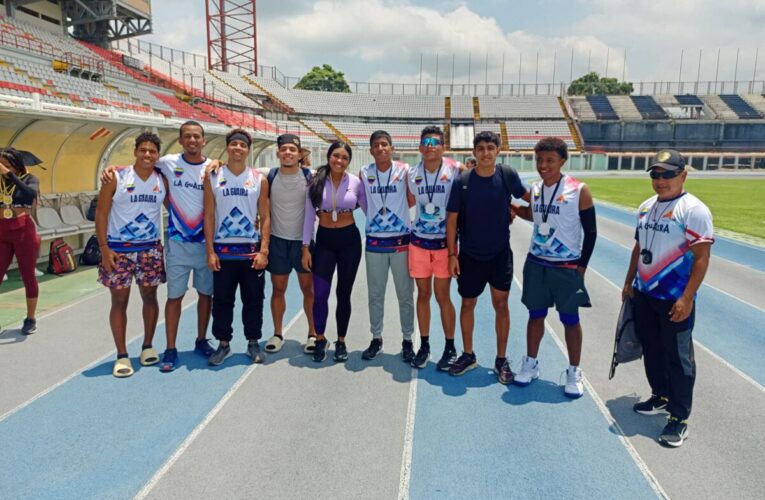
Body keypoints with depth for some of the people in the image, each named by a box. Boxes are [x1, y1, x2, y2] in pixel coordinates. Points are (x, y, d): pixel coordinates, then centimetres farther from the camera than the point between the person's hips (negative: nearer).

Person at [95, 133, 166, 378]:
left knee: (150, 297, 8)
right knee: (119, 300, 2)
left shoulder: (162, 181, 3)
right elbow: (101, 213, -5)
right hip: (119, 249, -3)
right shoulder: (116, 178, -6)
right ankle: (122, 356, 9)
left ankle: (147, 346, 23)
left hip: (151, 248, 3)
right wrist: (104, 248, -11)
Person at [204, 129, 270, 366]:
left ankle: (253, 343, 22)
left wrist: (263, 251, -6)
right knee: (222, 299, 6)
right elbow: (208, 216, 2)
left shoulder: (259, 178, 3)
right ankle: (223, 343, 21)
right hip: (222, 250, 0)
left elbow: (265, 217, 2)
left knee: (253, 299, 6)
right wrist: (210, 251, -5)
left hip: (252, 250, 0)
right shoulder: (213, 177, 3)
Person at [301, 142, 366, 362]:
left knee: (343, 293, 8)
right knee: (320, 293, -5)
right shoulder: (316, 182, -2)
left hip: (349, 239, 0)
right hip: (324, 240, 0)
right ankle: (320, 339, 17)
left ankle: (341, 341, 23)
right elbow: (309, 216, 0)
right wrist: (305, 247, -2)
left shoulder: (356, 182, -3)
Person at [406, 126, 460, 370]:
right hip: (419, 241, 3)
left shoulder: (455, 170, -7)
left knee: (442, 296, 0)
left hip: (444, 242, -3)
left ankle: (450, 348, 17)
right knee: (423, 294, 10)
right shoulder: (413, 174, 4)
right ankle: (424, 345, 22)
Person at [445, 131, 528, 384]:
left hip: (500, 254, 0)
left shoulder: (507, 175, -8)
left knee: (501, 305, 6)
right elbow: (452, 218, -5)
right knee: (468, 304, 11)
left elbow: (527, 196, 12)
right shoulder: (462, 181, -9)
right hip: (470, 255, 0)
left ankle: (501, 360, 21)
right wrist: (452, 254, -6)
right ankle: (468, 355, 29)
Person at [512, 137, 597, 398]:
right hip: (536, 263, 4)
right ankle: (530, 364, 27)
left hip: (567, 267, -4)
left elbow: (590, 232, -7)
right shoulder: (534, 189, 3)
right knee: (536, 315, 13)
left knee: (570, 319, 7)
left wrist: (582, 266, -8)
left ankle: (574, 373, 20)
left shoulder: (579, 191, -13)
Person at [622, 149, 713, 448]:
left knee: (678, 357, 2)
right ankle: (661, 396, 37)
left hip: (675, 299, -7)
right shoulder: (646, 207, 10)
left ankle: (679, 418, 13)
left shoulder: (693, 210, -14)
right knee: (651, 350, 18)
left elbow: (702, 258, -17)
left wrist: (687, 298, -21)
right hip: (644, 295, 7)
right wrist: (629, 282, 18)